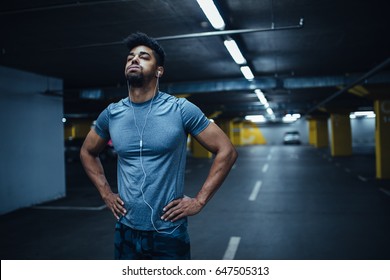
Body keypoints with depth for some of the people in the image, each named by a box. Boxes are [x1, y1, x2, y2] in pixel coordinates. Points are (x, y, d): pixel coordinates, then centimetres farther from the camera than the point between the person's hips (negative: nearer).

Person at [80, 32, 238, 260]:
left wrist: (199, 201, -10)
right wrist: (106, 193, 7)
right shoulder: (111, 114, 0)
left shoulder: (181, 110, -11)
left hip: (169, 232, -3)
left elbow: (226, 151, -8)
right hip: (126, 231, 4)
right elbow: (88, 153, 18)